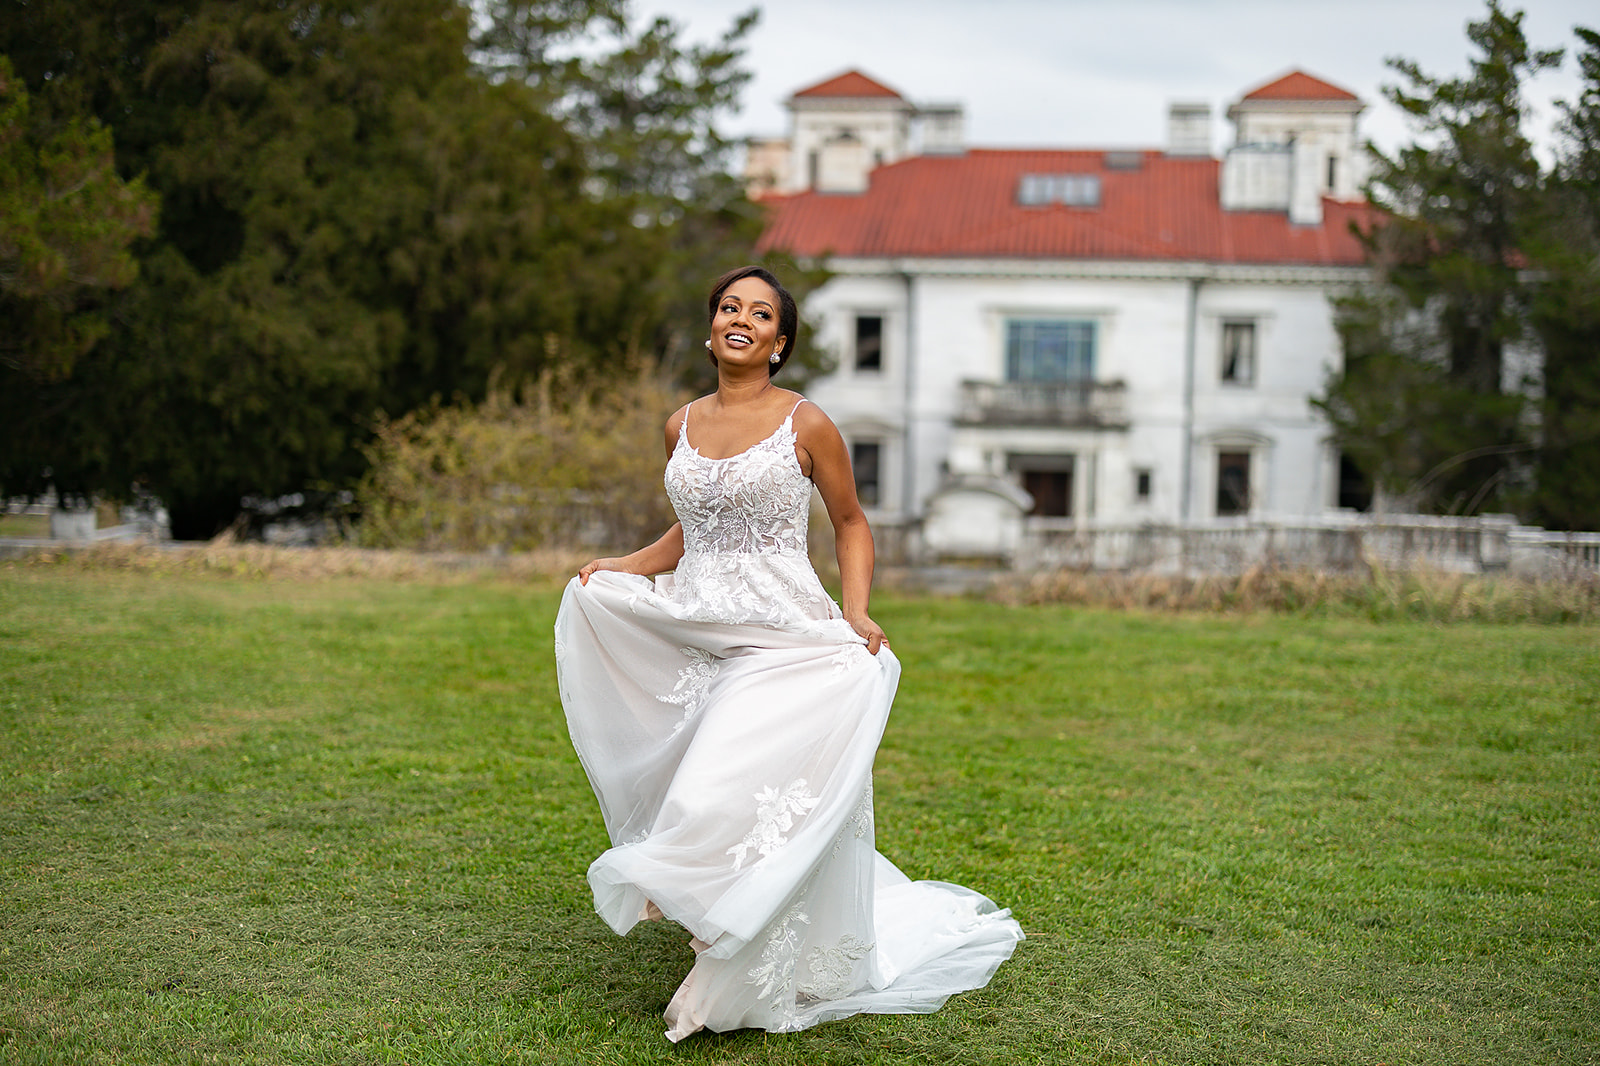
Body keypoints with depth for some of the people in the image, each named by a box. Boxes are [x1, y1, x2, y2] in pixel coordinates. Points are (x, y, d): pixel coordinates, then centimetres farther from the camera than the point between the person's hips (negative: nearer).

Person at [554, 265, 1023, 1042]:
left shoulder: (806, 425, -3)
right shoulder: (682, 426, 11)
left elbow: (850, 521, 7)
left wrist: (855, 611, -7)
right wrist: (622, 566, 9)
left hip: (780, 639, -6)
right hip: (690, 631, 6)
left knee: (731, 799, -14)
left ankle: (749, 984, 2)